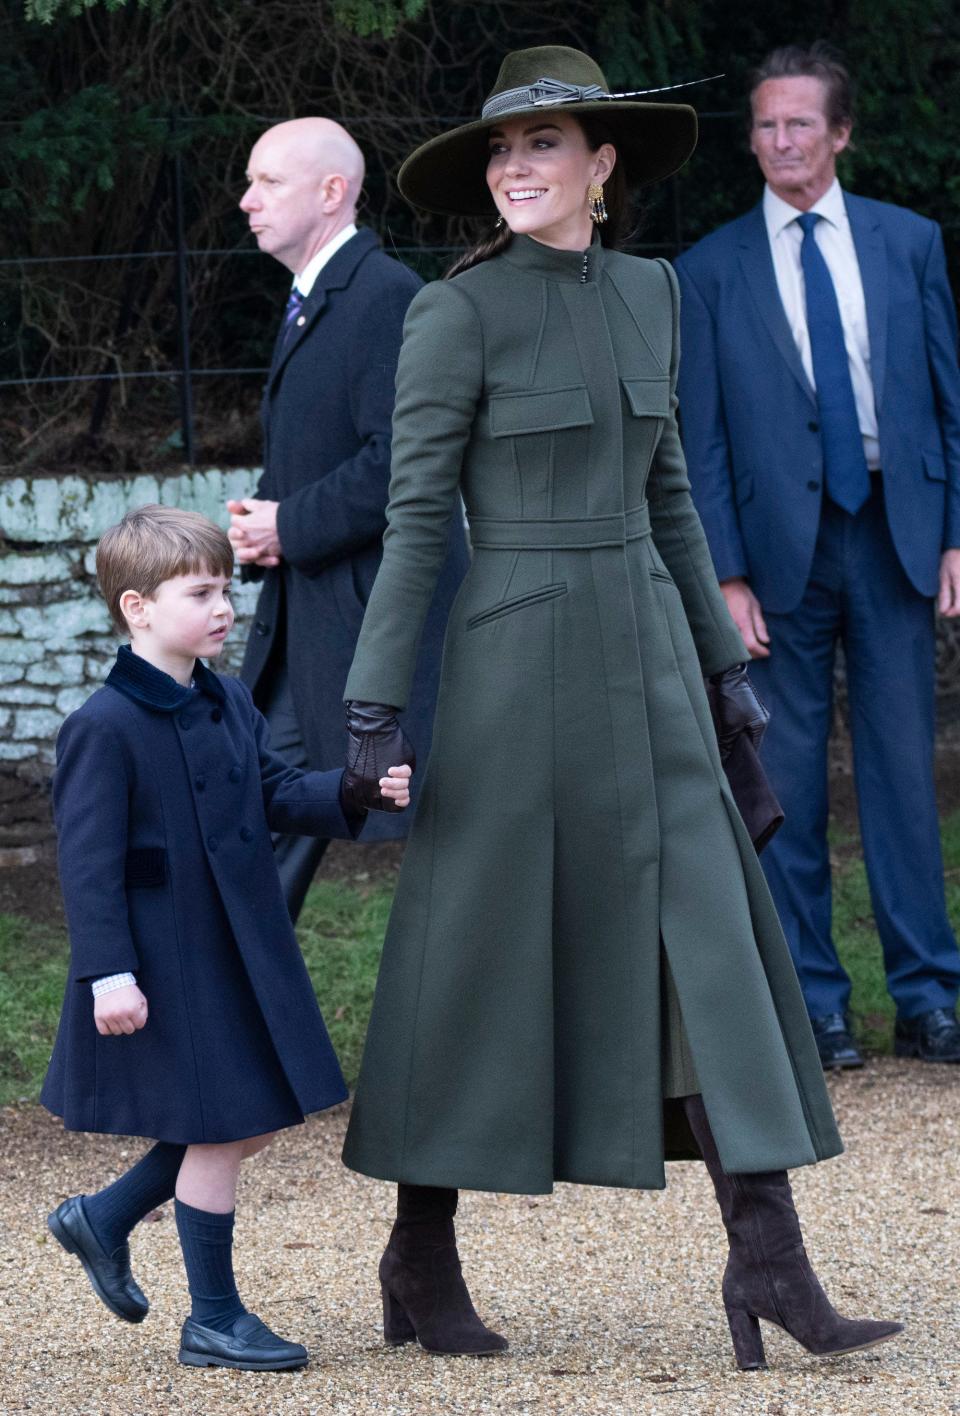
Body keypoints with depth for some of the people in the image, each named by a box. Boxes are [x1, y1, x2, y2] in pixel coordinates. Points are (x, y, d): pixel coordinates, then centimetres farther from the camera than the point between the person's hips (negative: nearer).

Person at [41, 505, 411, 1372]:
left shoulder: (228, 705, 8)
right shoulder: (105, 729, -16)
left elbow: (278, 793, 10)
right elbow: (88, 861, -17)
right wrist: (108, 973, -21)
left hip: (239, 956, 8)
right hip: (165, 967, -8)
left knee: (255, 1121, 13)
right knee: (219, 1130, -2)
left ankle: (103, 1219, 30)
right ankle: (214, 1319, 13)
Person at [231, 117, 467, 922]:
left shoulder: (386, 297, -14)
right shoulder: (310, 303, 18)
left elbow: (399, 463, -23)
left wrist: (291, 528, -14)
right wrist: (261, 522, 4)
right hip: (307, 629, 10)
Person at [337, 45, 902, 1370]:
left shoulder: (647, 291, 11)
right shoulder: (454, 311, -8)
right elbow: (416, 514, -8)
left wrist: (723, 657, 17)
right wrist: (373, 704, -11)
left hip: (646, 659, 5)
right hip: (515, 655, -5)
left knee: (712, 938, -2)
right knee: (479, 957, 2)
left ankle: (768, 1260, -3)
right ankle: (422, 1259, 16)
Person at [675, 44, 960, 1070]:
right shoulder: (712, 271, 4)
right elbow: (701, 437, 3)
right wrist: (725, 574, -5)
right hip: (780, 545, -1)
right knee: (786, 781, 2)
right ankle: (812, 1003, 9)